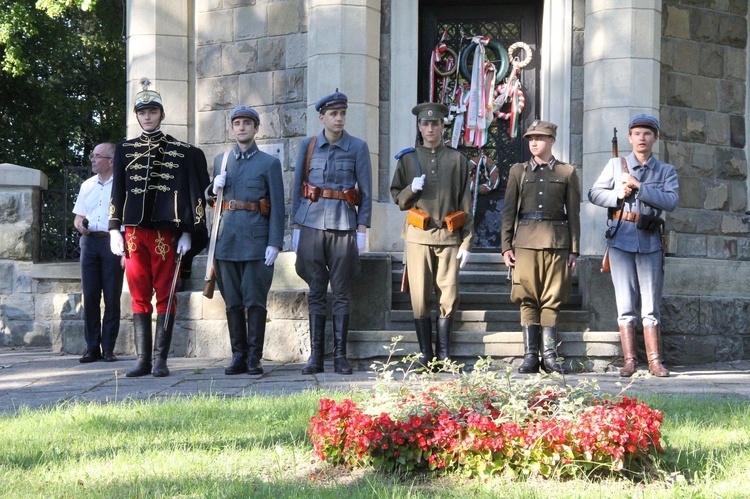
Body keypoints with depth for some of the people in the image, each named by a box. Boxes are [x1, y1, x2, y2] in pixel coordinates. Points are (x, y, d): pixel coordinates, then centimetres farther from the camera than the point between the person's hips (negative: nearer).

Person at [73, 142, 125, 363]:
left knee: (112, 297, -3)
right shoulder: (87, 186, 17)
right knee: (90, 295, 1)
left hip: (113, 241, -5)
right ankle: (92, 347, 6)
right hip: (90, 241, 5)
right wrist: (80, 225, -2)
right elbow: (78, 217, 22)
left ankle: (108, 348, 3)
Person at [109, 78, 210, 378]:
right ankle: (143, 360, 5)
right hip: (134, 231, 2)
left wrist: (186, 233, -3)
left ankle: (160, 360, 1)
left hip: (166, 232, -2)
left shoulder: (183, 152, 5)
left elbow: (193, 193, 3)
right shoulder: (125, 150, 12)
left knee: (165, 296, -1)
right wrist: (115, 230, 5)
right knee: (139, 297, 3)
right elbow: (117, 192, 11)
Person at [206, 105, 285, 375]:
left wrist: (275, 243, -9)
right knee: (232, 301, 4)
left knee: (255, 300, -4)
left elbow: (277, 207, 0)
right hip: (227, 239, 4)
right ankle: (238, 356, 10)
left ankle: (254, 358, 2)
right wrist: (214, 188, 1)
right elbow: (209, 198, 25)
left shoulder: (269, 163, 4)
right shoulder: (220, 160, 15)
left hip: (256, 239, -3)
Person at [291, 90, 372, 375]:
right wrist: (296, 227, 6)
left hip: (344, 224, -1)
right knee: (316, 292, 4)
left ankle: (340, 356, 6)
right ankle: (316, 355, 8)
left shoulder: (358, 147, 2)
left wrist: (362, 229, -3)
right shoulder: (308, 146, 7)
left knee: (341, 293, 1)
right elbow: (297, 188, 11)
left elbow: (366, 191, 3)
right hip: (312, 222, 1)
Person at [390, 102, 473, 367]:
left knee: (448, 298, -1)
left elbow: (465, 204, 6)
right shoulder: (408, 159, 10)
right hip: (418, 236, 0)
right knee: (421, 299, -2)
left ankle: (444, 355, 8)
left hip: (449, 236, 0)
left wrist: (467, 242, 0)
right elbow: (397, 199, 12)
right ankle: (426, 355, 5)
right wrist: (411, 190, -11)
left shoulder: (457, 159, 8)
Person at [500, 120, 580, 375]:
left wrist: (574, 250, 2)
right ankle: (530, 356, 1)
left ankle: (549, 355, 2)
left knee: (552, 300, -1)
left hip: (556, 241, -1)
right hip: (525, 241, 1)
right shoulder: (518, 171, 13)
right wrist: (506, 246, 2)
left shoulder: (567, 172, 9)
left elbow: (573, 213, 7)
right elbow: (509, 210, 10)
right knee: (527, 299, -2)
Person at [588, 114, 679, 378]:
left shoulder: (666, 171, 8)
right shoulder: (616, 165, 10)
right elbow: (594, 193, 7)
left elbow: (671, 201, -7)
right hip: (621, 239, 0)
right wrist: (618, 194, -10)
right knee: (626, 304, -1)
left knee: (651, 305, 1)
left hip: (650, 242, 0)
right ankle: (629, 360, 1)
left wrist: (638, 187, -12)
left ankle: (655, 361, 3)